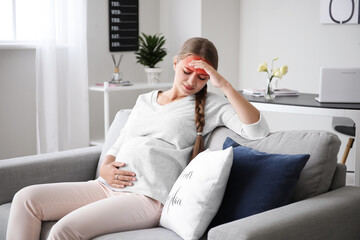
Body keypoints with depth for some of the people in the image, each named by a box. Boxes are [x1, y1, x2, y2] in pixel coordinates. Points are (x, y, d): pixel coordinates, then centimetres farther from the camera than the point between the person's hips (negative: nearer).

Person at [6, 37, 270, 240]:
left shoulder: (210, 105, 6)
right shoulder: (144, 100, 23)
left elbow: (258, 130, -8)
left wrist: (224, 85, -10)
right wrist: (105, 169, 2)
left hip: (147, 197, -7)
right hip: (107, 187, 7)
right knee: (26, 198, -11)